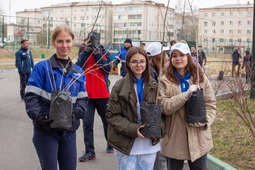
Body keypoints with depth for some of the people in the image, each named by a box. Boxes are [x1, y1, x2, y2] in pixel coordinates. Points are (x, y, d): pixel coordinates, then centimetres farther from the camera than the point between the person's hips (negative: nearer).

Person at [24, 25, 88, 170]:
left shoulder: (78, 72, 8)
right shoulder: (42, 67, -6)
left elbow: (83, 99, 6)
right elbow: (31, 97, -9)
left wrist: (76, 112, -14)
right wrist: (40, 117, -23)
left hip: (69, 131, 4)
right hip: (46, 131, -4)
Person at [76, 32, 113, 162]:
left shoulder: (105, 53, 4)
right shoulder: (83, 54, 7)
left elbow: (107, 68, -12)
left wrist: (97, 53, -17)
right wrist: (86, 52, -16)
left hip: (103, 94, 0)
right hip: (87, 94, 1)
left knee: (107, 121, 13)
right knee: (87, 123, -3)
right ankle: (89, 152, 3)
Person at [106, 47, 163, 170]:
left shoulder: (154, 86, 5)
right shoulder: (119, 86, -5)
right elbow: (112, 115, -7)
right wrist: (133, 129, -19)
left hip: (149, 144, 3)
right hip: (126, 144, -3)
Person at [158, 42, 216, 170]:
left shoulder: (200, 78, 5)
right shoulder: (165, 81, -2)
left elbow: (211, 104, 5)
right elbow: (164, 107, -13)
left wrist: (206, 121, -14)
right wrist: (186, 94, -23)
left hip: (198, 139, 2)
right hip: (174, 140, -1)